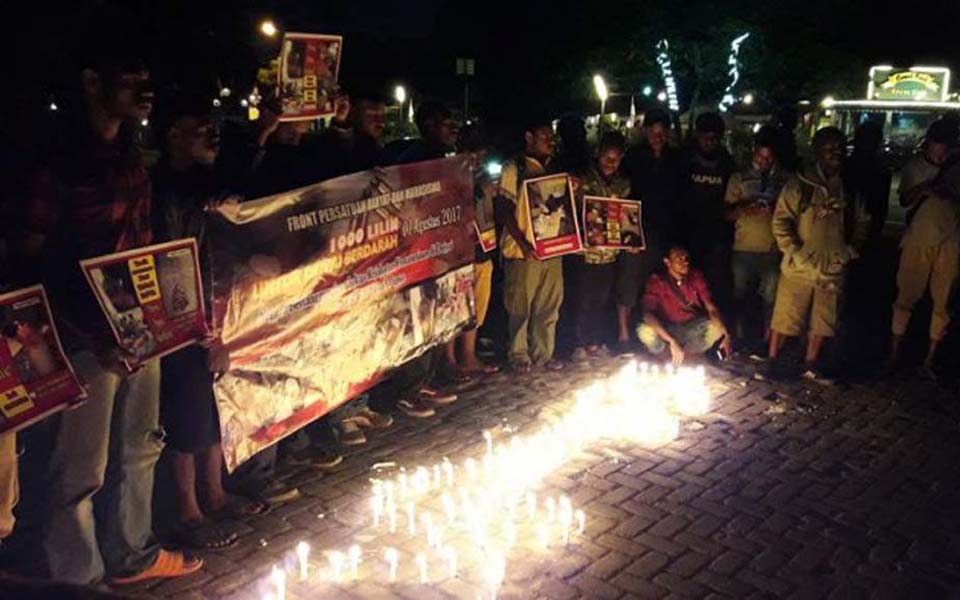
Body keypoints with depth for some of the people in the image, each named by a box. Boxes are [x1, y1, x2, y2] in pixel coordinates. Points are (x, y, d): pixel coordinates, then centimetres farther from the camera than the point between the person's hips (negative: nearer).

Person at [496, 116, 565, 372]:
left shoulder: (551, 170, 16)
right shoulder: (514, 169, -3)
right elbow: (504, 210, -9)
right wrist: (523, 243, -18)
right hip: (524, 251, -6)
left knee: (549, 306, 9)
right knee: (520, 306, 4)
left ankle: (543, 354, 21)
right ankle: (518, 354, 18)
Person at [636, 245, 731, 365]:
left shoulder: (696, 277, -9)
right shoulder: (656, 281, -18)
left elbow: (710, 307, -15)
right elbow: (648, 314, -31)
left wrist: (725, 334, -33)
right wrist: (672, 342, -43)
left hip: (693, 328, 2)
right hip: (667, 329, -2)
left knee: (717, 328, -26)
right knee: (644, 332, -33)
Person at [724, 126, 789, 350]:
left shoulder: (784, 180, 6)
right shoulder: (739, 178, 7)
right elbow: (728, 214, 6)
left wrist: (774, 209, -10)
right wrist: (743, 208, -15)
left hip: (773, 249, 0)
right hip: (743, 248, 0)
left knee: (770, 297, 3)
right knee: (740, 295, 7)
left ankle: (767, 341, 16)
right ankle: (740, 338, 20)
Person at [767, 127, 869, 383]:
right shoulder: (799, 184, -7)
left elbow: (859, 225, 16)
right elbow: (781, 222, -9)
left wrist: (849, 251, 3)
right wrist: (796, 255, -14)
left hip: (833, 269, 5)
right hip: (800, 267, -4)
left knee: (823, 320, 12)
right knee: (785, 318, 2)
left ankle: (811, 365, 27)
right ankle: (772, 362, 16)